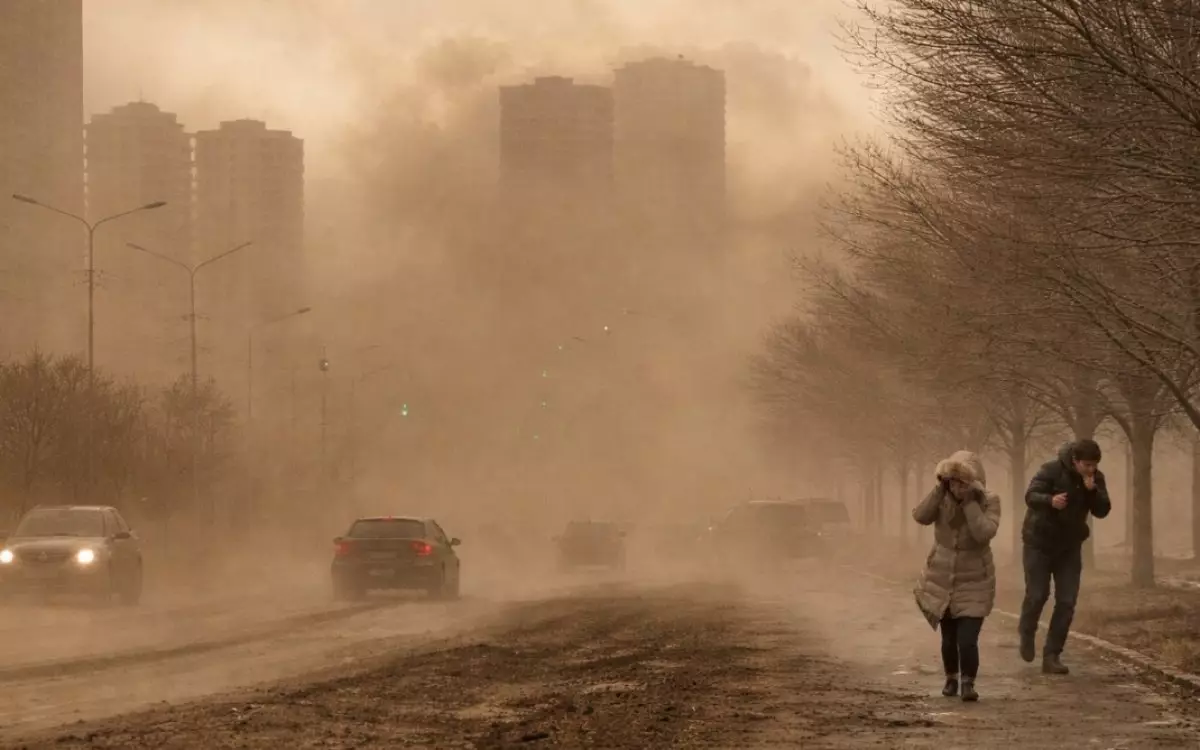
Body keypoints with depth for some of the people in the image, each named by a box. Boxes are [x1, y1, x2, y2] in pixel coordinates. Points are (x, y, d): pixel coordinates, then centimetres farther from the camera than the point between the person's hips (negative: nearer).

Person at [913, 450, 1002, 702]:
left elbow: (984, 533, -30)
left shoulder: (989, 500, -15)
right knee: (949, 637, 14)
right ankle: (951, 679, 35)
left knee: (967, 638, -14)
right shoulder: (943, 498, -7)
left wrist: (970, 501, -30)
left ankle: (968, 683, 1)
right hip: (942, 580, 3)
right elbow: (920, 516, -23)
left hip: (974, 583, -3)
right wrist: (940, 489, -26)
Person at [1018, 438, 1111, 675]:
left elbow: (1102, 511, -11)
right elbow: (1030, 496, -27)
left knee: (1066, 602, -3)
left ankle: (1052, 656, 4)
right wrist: (1050, 500, -47)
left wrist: (1092, 491, -29)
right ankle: (1027, 633, 30)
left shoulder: (1096, 478, -6)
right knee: (1037, 595, -2)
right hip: (1040, 542, -4)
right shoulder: (1051, 470, -20)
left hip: (1070, 546, 4)